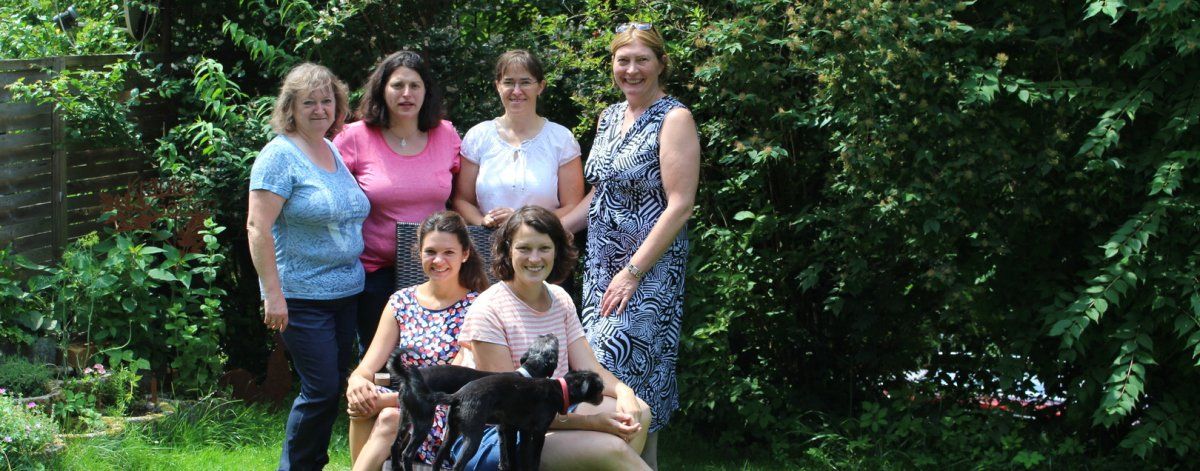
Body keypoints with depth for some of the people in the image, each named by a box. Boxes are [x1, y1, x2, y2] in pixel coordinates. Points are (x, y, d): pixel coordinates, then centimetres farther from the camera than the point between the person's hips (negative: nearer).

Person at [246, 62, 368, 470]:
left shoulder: (335, 152, 13)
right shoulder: (281, 155, -10)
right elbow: (258, 227, -16)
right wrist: (273, 293, -21)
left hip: (345, 292, 8)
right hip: (302, 296, -8)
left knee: (333, 388, 10)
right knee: (321, 390, -9)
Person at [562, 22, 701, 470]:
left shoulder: (674, 119, -10)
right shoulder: (609, 118, 12)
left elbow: (680, 206, -16)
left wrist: (633, 272, -19)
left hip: (648, 270, -7)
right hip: (601, 266, 7)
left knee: (624, 379, -10)